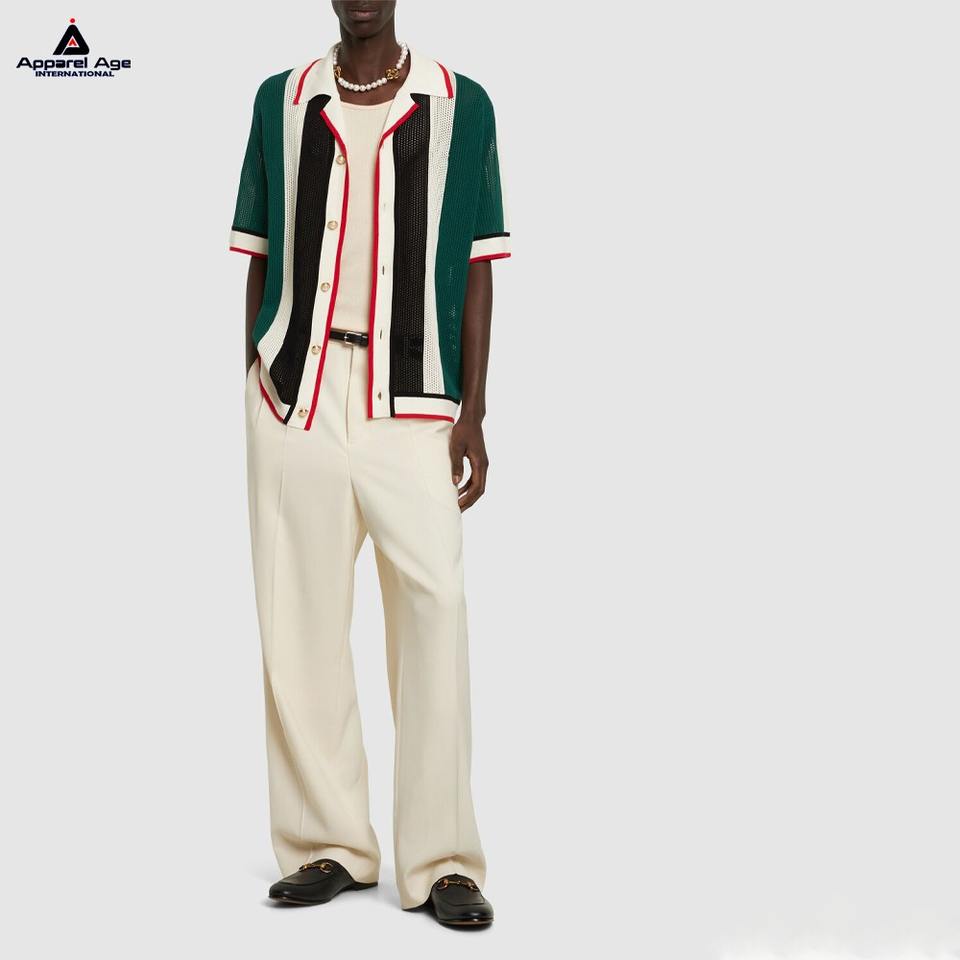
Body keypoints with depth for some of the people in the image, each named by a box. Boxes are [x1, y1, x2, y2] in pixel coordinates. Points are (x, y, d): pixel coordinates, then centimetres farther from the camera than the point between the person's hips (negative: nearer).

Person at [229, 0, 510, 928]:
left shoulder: (460, 105, 5)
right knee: (298, 620, 4)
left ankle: (442, 861, 1)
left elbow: (475, 269, 4)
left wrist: (472, 414, -1)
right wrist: (254, 387, 5)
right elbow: (260, 259, 13)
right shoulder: (280, 101, 11)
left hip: (414, 403, -2)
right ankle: (327, 844, 17)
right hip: (296, 393, 2)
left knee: (434, 609, -9)